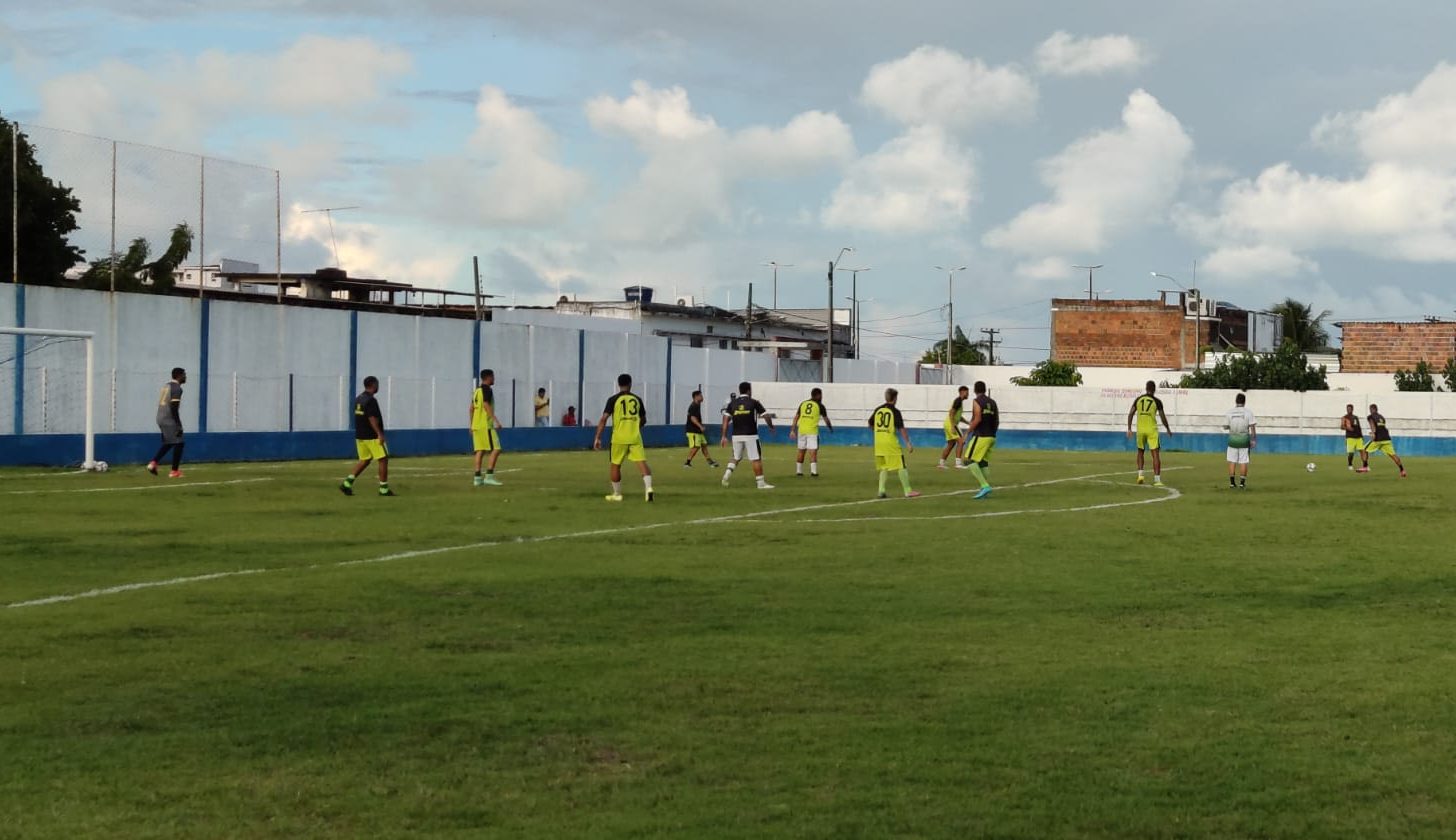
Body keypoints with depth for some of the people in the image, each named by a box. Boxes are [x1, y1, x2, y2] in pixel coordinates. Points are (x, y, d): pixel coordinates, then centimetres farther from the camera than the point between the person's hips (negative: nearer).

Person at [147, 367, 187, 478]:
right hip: (169, 420, -9)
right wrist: (179, 425, -19)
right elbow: (174, 408, -20)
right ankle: (174, 471, 0)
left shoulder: (166, 386, 16)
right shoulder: (177, 388, -12)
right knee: (178, 443, -1)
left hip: (161, 419, 9)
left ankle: (153, 463, 6)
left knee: (168, 443, 19)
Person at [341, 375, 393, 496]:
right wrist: (380, 434, -24)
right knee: (383, 459, -1)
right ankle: (384, 489, 0)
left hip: (360, 436, 9)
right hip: (372, 436, -9)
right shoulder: (370, 400, -16)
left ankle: (347, 483, 3)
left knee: (364, 460, 14)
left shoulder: (358, 399, 13)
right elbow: (372, 418, -23)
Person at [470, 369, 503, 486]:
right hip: (486, 425, -9)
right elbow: (486, 405, -20)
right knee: (496, 449, -8)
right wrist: (496, 420, -23)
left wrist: (471, 425, 24)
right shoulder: (487, 389, -9)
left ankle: (477, 477, 5)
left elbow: (471, 408, 19)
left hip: (476, 424, 9)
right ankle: (489, 476, -13)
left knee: (480, 450, 8)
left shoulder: (477, 390, 17)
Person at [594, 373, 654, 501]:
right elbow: (643, 419, 19)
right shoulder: (637, 399, 8)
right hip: (635, 437, 2)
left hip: (619, 438, -2)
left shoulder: (613, 399, -2)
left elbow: (604, 419, -9)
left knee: (615, 465, 13)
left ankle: (617, 494, 20)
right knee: (642, 462, -3)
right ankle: (648, 487, -24)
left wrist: (597, 438, -7)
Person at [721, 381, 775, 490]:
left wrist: (724, 436, 1)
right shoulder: (754, 403, -2)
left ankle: (728, 473, -3)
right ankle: (761, 483, 3)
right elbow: (766, 416, -1)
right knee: (756, 459, 2)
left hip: (736, 436, 4)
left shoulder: (732, 403, 6)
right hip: (750, 436, -4)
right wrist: (771, 426, 18)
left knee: (736, 457, 19)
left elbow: (726, 419, -1)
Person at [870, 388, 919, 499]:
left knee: (884, 467, 15)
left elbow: (870, 424, 19)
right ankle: (907, 491, 2)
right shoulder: (895, 411, -7)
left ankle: (881, 491, 7)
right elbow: (901, 428, -12)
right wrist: (908, 443, -13)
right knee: (901, 466, 1)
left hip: (878, 441, 6)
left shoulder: (878, 410, 9)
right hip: (890, 442, -6)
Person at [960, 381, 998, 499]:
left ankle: (985, 486, -18)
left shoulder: (976, 401, -7)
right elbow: (997, 421, 14)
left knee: (970, 461, -6)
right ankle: (985, 489, 8)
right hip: (991, 437, 8)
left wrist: (968, 431, -10)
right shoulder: (992, 402, 13)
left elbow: (978, 419, -17)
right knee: (983, 463, 14)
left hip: (980, 436, -8)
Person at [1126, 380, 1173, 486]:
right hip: (1152, 430, -3)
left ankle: (1140, 475, 10)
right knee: (1156, 454, -2)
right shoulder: (1157, 401, -3)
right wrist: (1168, 430, 12)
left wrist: (1129, 429, 6)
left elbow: (1130, 414, 2)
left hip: (1140, 429, 3)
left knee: (1140, 452, 22)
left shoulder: (1138, 399, 6)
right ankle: (1157, 480, -9)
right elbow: (1163, 417, -2)